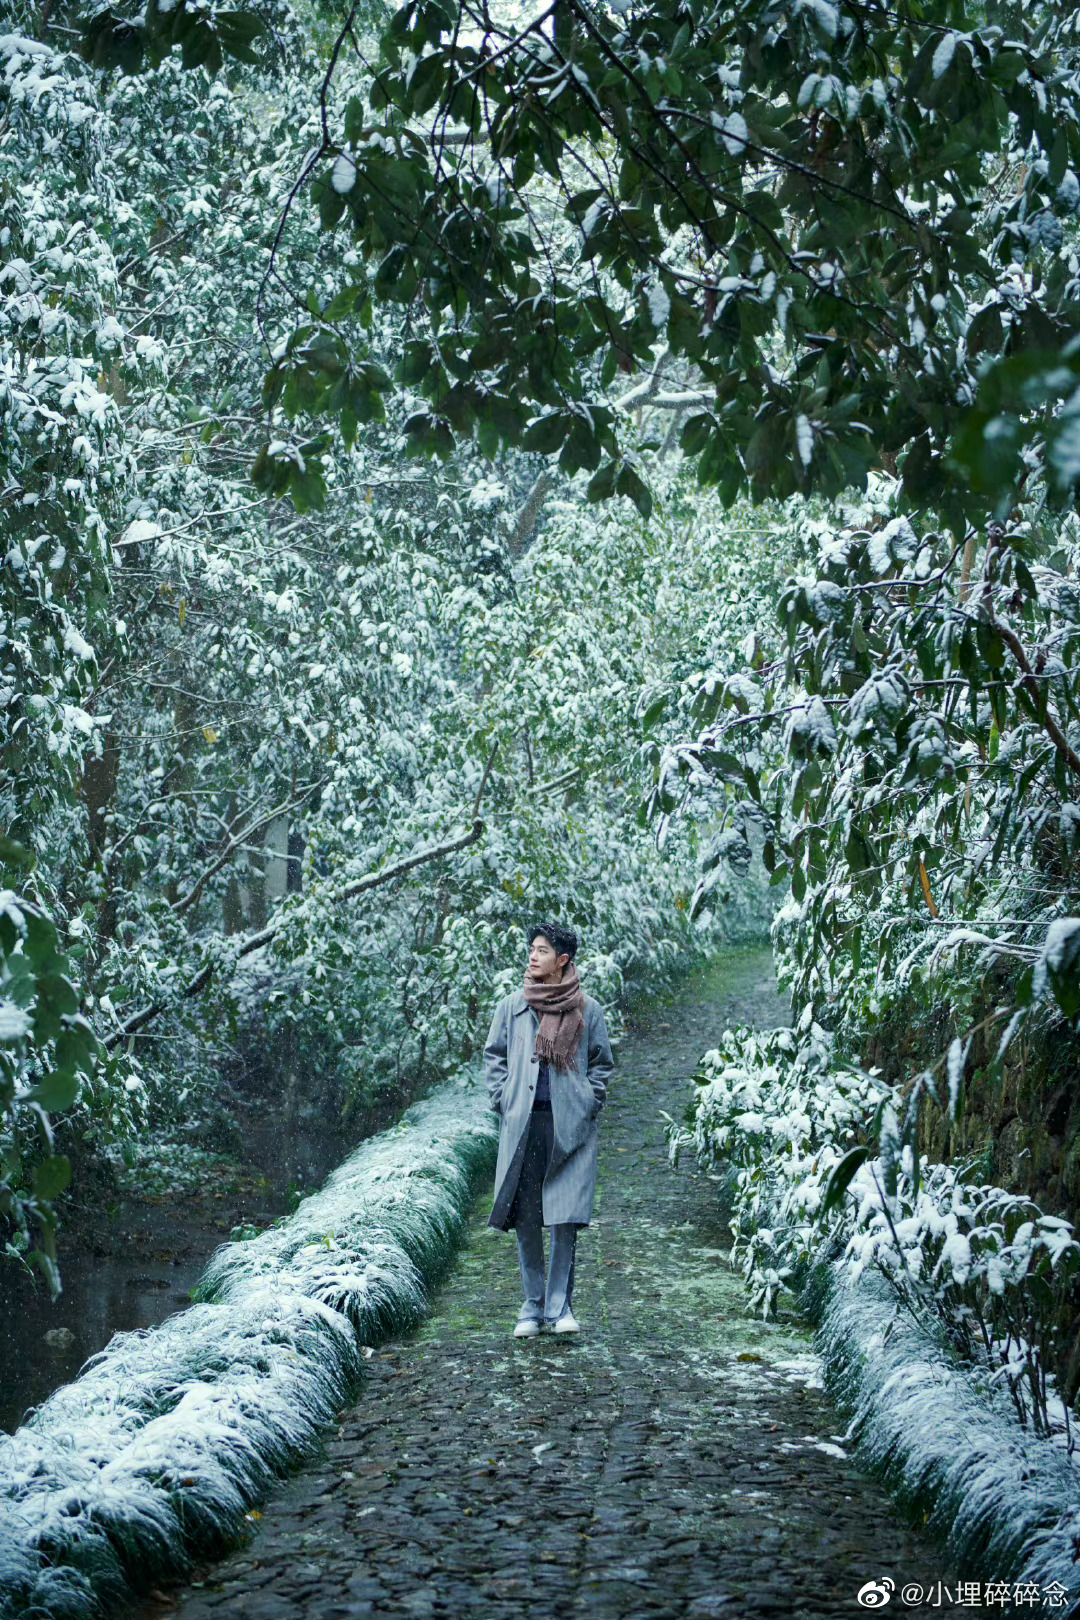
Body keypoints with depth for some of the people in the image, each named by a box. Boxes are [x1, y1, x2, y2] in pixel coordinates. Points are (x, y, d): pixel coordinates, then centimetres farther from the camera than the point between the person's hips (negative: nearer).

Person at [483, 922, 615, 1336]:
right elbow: (493, 1057, 15)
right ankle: (532, 1306, 14)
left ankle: (559, 1306, 6)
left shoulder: (588, 1010, 5)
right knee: (524, 1217, 3)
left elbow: (602, 1064, 13)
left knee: (565, 1218, -6)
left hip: (571, 1126, -1)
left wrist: (588, 1106, 3)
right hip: (522, 1124, 2)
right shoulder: (511, 1007, 8)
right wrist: (504, 1101, 4)